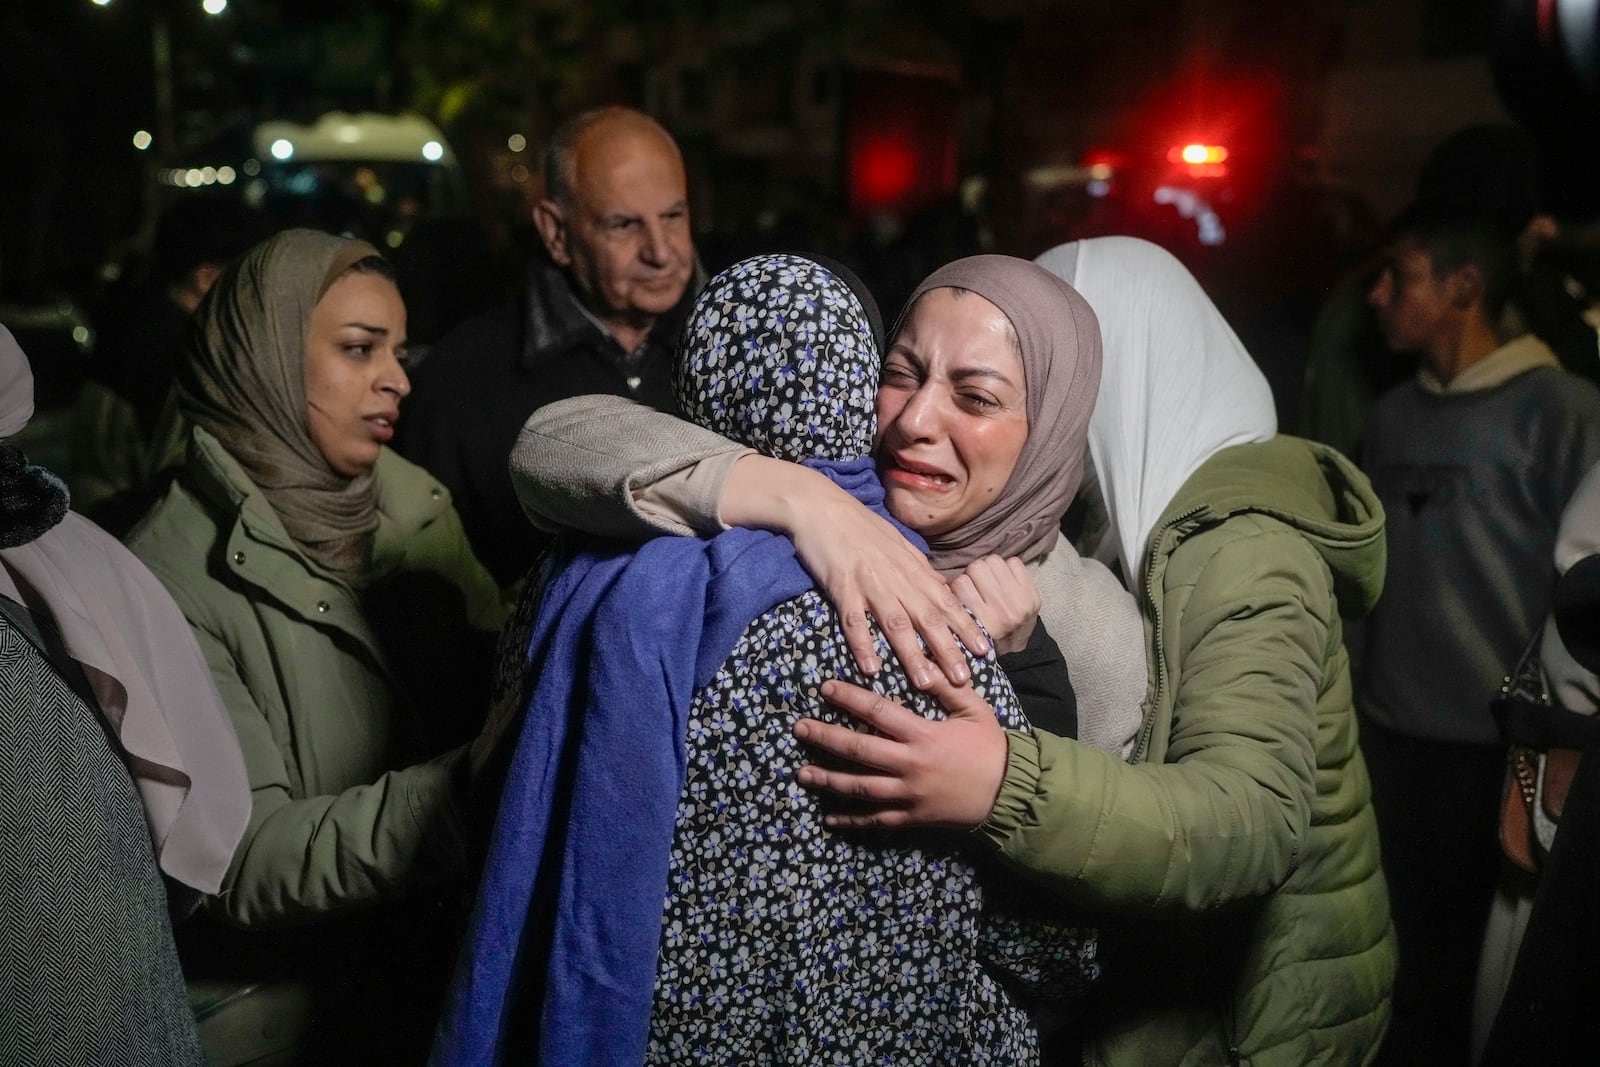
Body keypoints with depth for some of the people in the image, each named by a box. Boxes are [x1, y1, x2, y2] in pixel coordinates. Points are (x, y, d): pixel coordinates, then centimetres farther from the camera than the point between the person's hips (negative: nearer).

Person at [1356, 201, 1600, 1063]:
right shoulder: (1394, 413, 8)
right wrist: (1346, 705, 9)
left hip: (1494, 745, -5)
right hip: (1387, 735, 5)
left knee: (1481, 963, 10)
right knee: (1407, 954, 16)